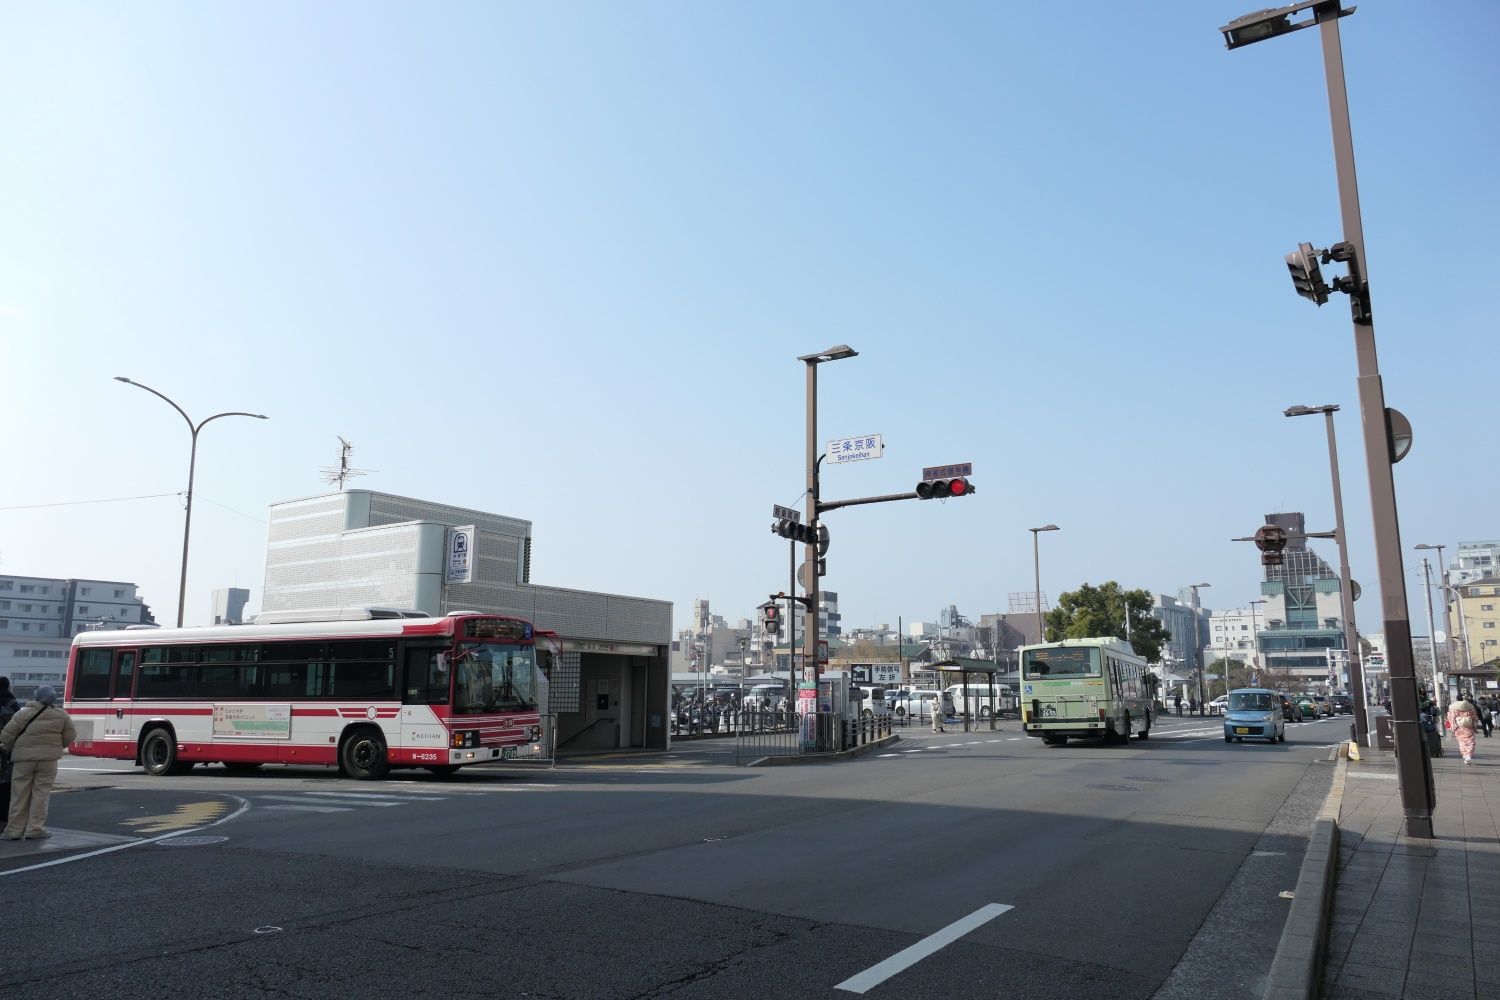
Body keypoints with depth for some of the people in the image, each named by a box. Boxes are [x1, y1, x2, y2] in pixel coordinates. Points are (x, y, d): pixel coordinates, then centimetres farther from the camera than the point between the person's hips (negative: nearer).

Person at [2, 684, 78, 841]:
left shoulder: (23, 714, -6)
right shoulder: (62, 716, -1)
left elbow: (6, 736, -5)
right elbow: (70, 737, 4)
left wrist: (9, 748, 15)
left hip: (24, 759, 0)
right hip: (48, 760, 0)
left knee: (20, 795, 8)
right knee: (41, 793, 5)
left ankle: (14, 831, 12)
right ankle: (35, 829, 2)